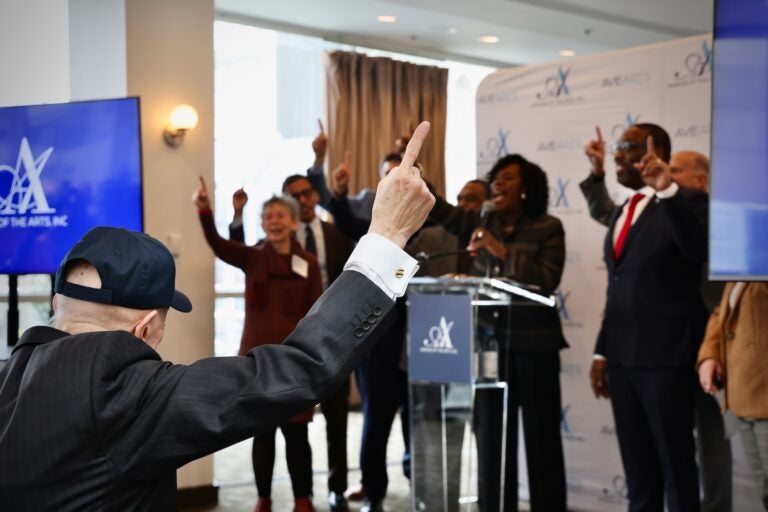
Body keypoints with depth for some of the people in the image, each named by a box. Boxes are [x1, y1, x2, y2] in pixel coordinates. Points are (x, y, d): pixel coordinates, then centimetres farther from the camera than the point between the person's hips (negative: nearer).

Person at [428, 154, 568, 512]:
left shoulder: (547, 228, -3)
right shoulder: (481, 224, 9)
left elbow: (547, 282, -14)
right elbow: (435, 207, 1)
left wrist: (504, 252, -20)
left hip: (533, 344, -4)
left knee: (540, 437, 3)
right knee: (491, 438, 8)